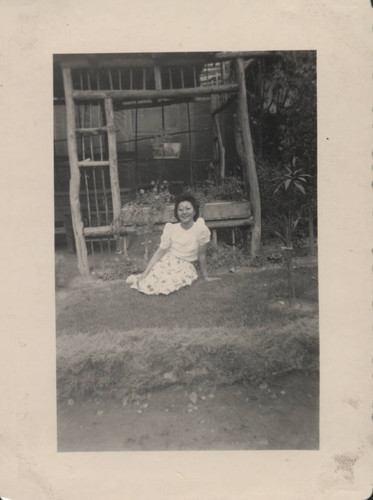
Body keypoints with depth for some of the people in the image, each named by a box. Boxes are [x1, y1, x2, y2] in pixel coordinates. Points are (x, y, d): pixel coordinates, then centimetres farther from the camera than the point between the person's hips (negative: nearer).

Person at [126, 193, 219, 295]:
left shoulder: (201, 229, -12)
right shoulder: (171, 229, -5)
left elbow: (201, 255, -3)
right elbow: (160, 252, -5)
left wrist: (206, 276, 5)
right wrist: (145, 273, -11)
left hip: (184, 268, -1)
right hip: (167, 263, 1)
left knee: (165, 287, -29)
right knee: (147, 285, -24)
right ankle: (141, 278, 12)